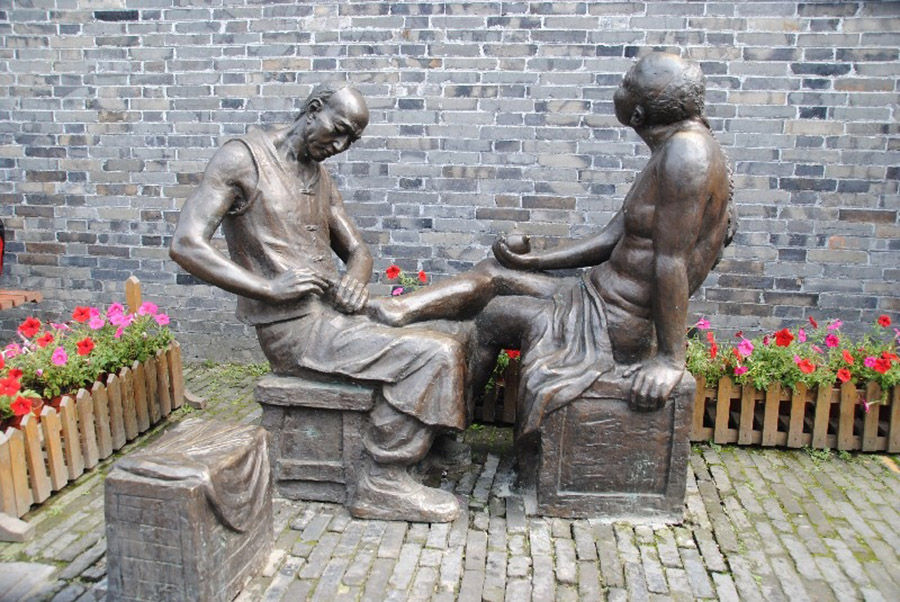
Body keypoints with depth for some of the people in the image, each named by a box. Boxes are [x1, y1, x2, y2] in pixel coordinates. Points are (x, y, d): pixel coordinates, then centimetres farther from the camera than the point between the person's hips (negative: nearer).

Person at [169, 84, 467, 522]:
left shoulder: (318, 175, 18)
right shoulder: (243, 158, -6)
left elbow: (357, 249, 21)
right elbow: (185, 245, -15)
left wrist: (355, 279, -4)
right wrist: (270, 288, -22)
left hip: (333, 312, 8)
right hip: (291, 327, -8)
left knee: (446, 348, -2)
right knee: (431, 356, -21)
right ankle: (381, 484, -9)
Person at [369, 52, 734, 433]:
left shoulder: (687, 150, -23)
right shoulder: (670, 151, 9)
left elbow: (671, 263, -25)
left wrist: (670, 358, -24)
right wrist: (533, 261, 9)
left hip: (616, 327, -9)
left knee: (492, 314, 3)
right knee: (493, 272, 8)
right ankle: (399, 309, 8)